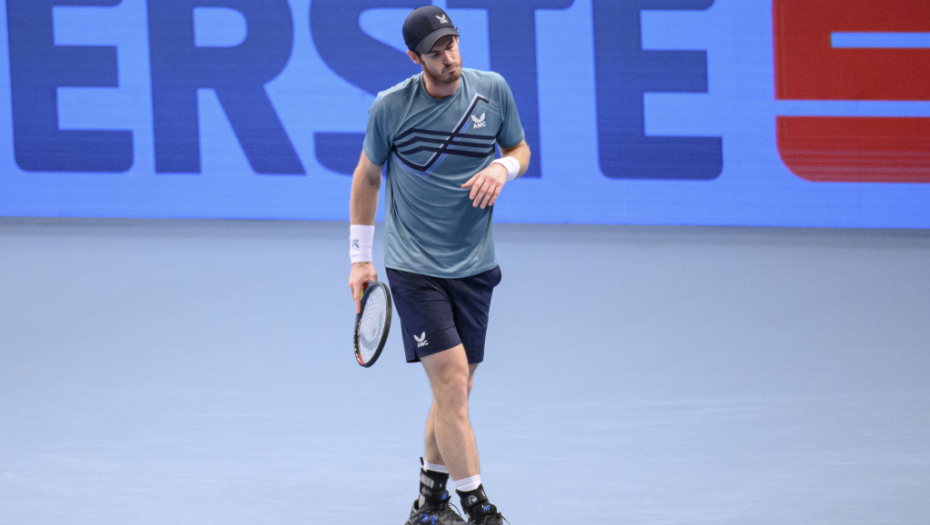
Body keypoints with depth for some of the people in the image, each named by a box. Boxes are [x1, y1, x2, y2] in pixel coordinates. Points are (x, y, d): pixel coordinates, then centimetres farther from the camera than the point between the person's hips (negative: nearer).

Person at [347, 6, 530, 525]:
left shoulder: (493, 90, -1)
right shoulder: (390, 107, -7)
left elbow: (520, 149, 14)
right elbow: (367, 176, 7)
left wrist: (504, 167, -10)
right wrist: (361, 258, 8)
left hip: (474, 267, 4)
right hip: (414, 268, -4)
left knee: (455, 390, 9)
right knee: (451, 380, -14)